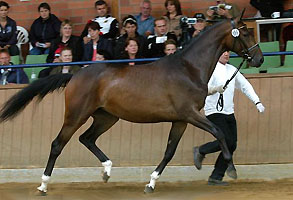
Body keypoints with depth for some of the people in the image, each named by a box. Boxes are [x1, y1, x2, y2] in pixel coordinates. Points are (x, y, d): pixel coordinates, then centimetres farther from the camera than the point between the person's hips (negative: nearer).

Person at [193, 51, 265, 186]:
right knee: (227, 141, -17)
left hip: (229, 113, 7)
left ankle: (216, 177, 6)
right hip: (214, 112, -7)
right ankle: (200, 151, 7)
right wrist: (216, 89, -42)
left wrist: (257, 102, 7)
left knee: (232, 145, 0)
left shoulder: (232, 70, 13)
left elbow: (245, 86, 17)